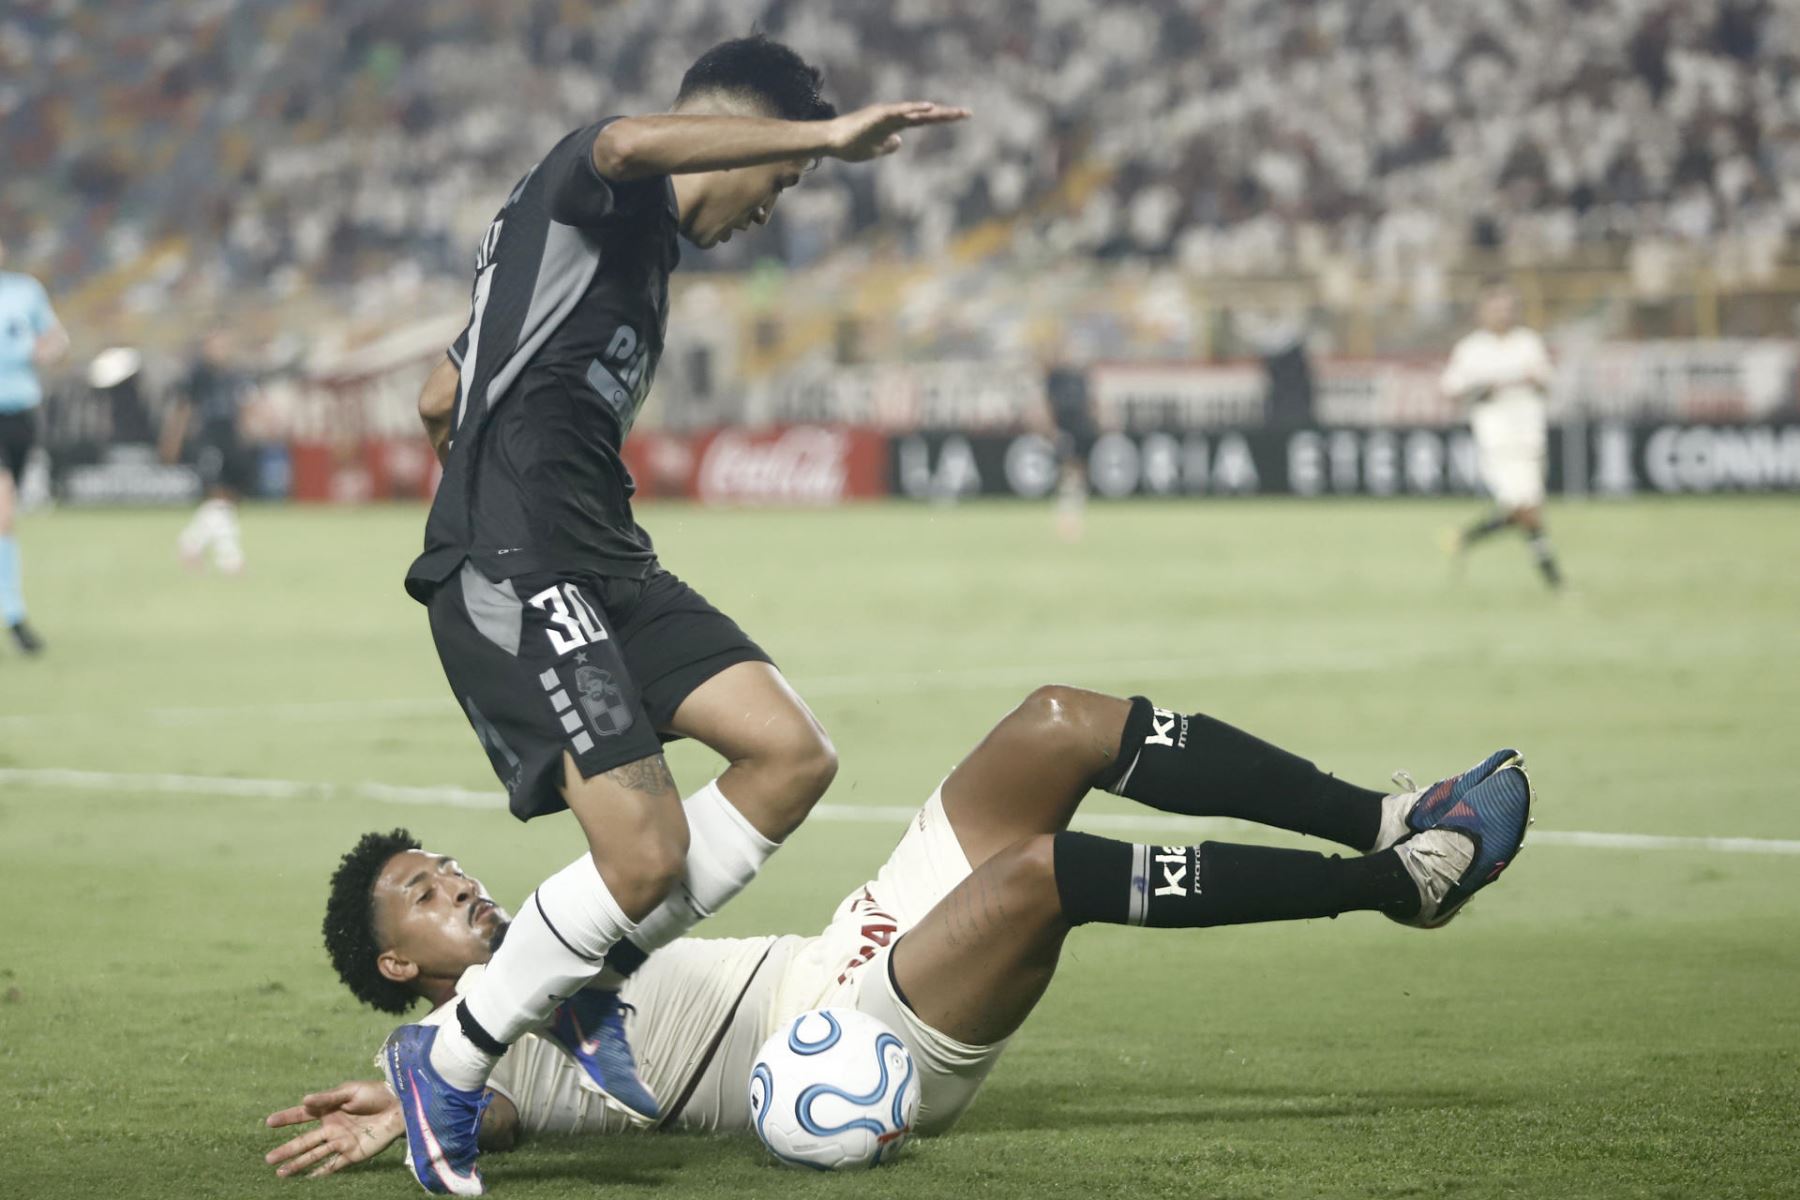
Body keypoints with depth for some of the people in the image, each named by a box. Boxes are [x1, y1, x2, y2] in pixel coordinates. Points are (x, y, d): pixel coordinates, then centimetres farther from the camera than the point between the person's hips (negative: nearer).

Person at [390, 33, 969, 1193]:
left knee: (793, 756, -2)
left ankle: (594, 985, 7)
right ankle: (450, 1065, 2)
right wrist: (821, 135, -30)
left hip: (601, 566, 10)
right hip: (516, 572, -10)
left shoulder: (636, 240, 27)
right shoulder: (599, 189, -2)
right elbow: (626, 143, -32)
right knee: (645, 852, -17)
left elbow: (440, 400, 35)